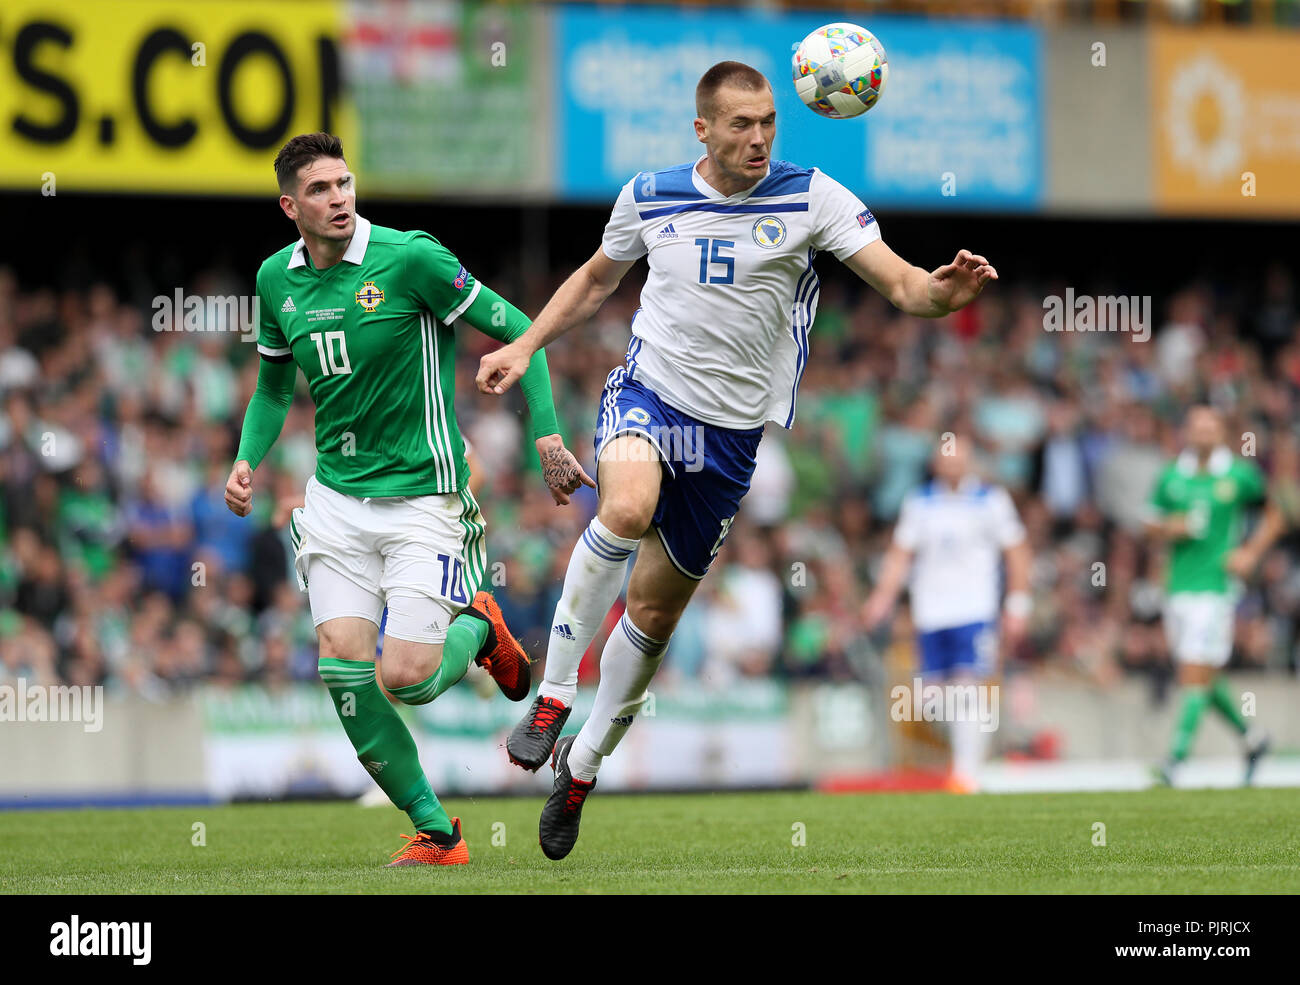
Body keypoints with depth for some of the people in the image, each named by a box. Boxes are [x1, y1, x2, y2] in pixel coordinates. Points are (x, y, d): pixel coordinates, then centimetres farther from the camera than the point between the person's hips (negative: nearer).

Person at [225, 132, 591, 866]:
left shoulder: (410, 258, -13)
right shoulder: (277, 279, 5)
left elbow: (517, 330, -7)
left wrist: (547, 433, -14)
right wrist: (248, 460, 5)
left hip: (422, 496, -5)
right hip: (336, 497, 5)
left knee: (407, 678, -13)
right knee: (342, 664, -10)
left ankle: (477, 627, 23)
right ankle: (435, 831, 4)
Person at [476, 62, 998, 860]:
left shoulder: (810, 196, -6)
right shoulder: (649, 195, 1)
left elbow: (901, 284, -14)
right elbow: (598, 278, 21)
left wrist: (943, 291, -36)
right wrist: (526, 345, 13)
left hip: (731, 431, 1)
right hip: (646, 394, -1)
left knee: (656, 611, 8)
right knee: (627, 508, -35)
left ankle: (584, 762, 29)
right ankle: (553, 695, -22)